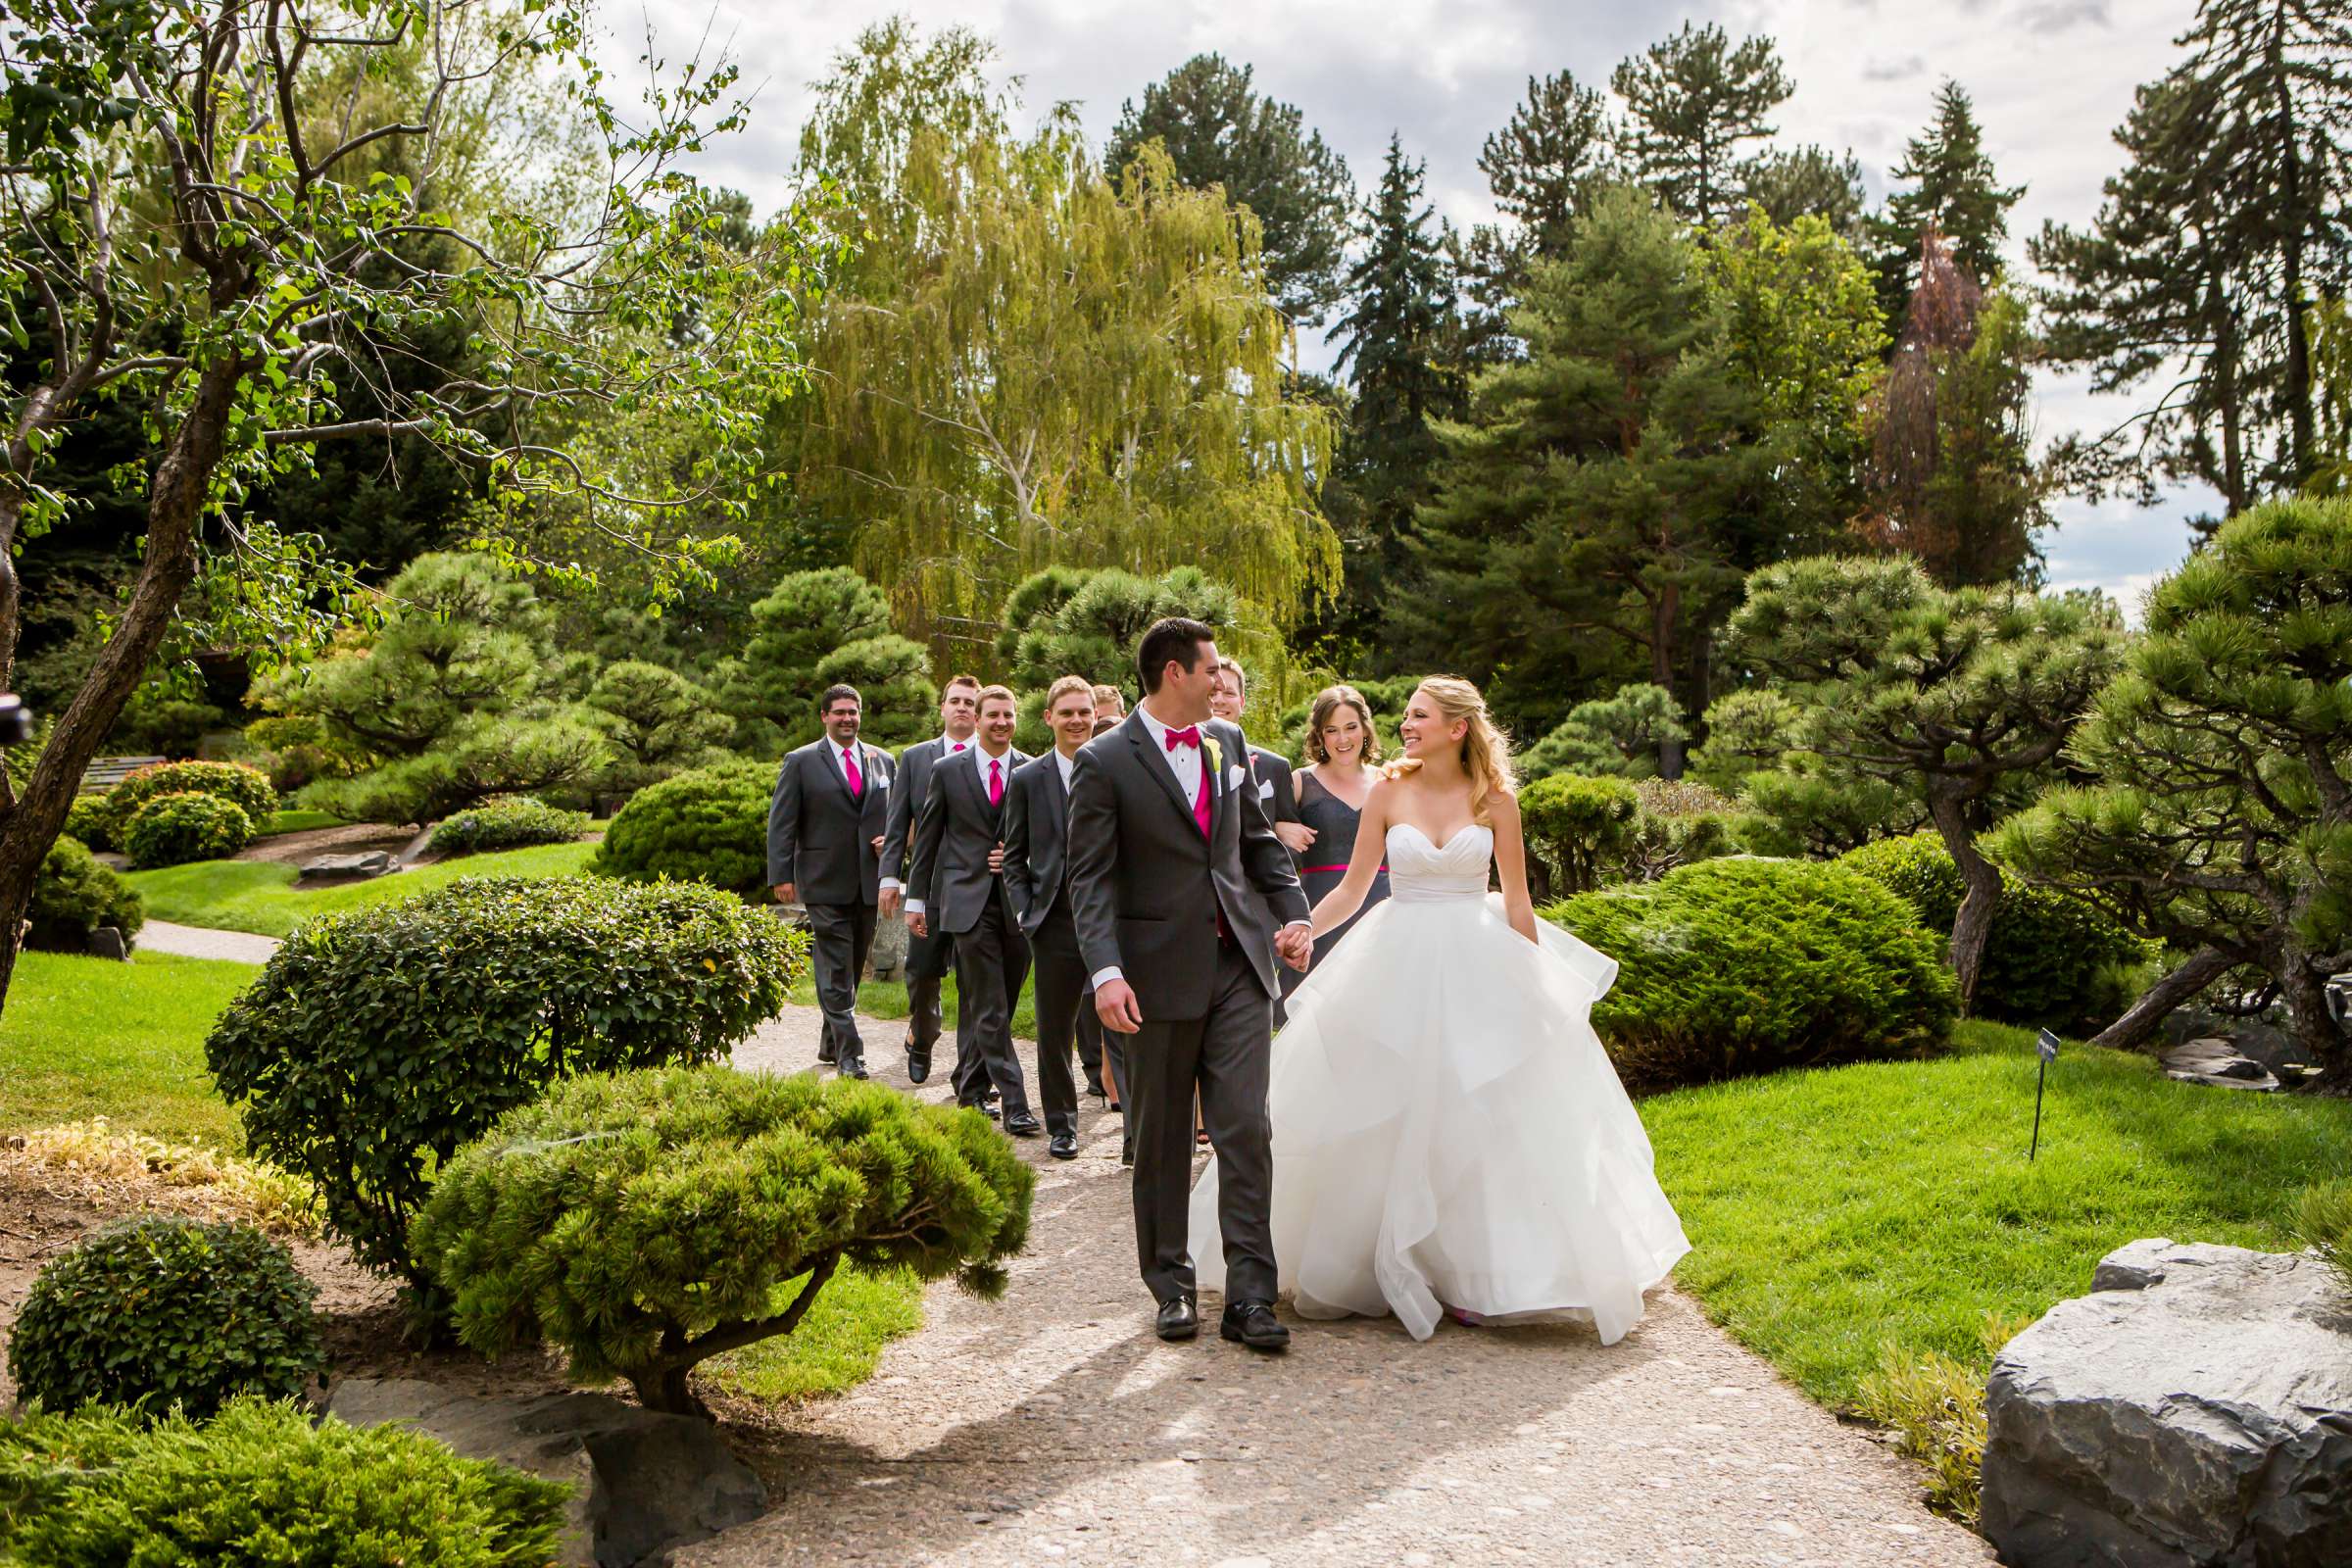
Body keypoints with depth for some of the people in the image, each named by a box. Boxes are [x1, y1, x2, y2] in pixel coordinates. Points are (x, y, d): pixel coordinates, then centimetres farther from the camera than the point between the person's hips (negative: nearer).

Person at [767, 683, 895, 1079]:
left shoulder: (882, 760, 13)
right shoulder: (801, 762, 1)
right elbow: (781, 823, -2)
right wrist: (781, 875, -10)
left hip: (868, 882, 5)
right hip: (825, 883, -4)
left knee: (852, 968, 11)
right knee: (835, 971, -7)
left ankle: (830, 1044, 25)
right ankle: (849, 1054, -6)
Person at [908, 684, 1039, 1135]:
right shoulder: (947, 771, 4)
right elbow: (927, 838, 9)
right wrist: (916, 899, 9)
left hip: (1017, 903, 2)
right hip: (968, 900, -2)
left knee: (982, 1005, 11)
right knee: (989, 1009, -7)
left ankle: (970, 1089, 26)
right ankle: (1014, 1105, -9)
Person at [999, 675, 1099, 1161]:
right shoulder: (1028, 779, 6)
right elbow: (1014, 857, 9)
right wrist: (1027, 911, -2)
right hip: (1056, 923, 1)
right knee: (1055, 1031, 8)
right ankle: (1061, 1125, 21)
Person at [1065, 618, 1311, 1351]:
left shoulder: (1227, 742, 12)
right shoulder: (1104, 761, -5)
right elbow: (1090, 879, -9)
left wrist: (1294, 911, 10)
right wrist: (1106, 971, -20)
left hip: (1240, 963, 4)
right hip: (1162, 972, -4)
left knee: (1246, 1130, -2)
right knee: (1162, 1139, 8)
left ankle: (1249, 1296, 2)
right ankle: (1172, 1286, 22)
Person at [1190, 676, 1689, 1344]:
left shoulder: (1494, 800, -1)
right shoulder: (1387, 794, 2)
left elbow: (1517, 902, 2)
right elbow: (1352, 889, 2)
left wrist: (1532, 987, 0)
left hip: (1476, 967, -1)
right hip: (1399, 965, 1)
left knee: (1479, 1118, -1)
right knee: (1389, 1121, 3)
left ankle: (1474, 1275, 11)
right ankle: (1390, 1269, 16)